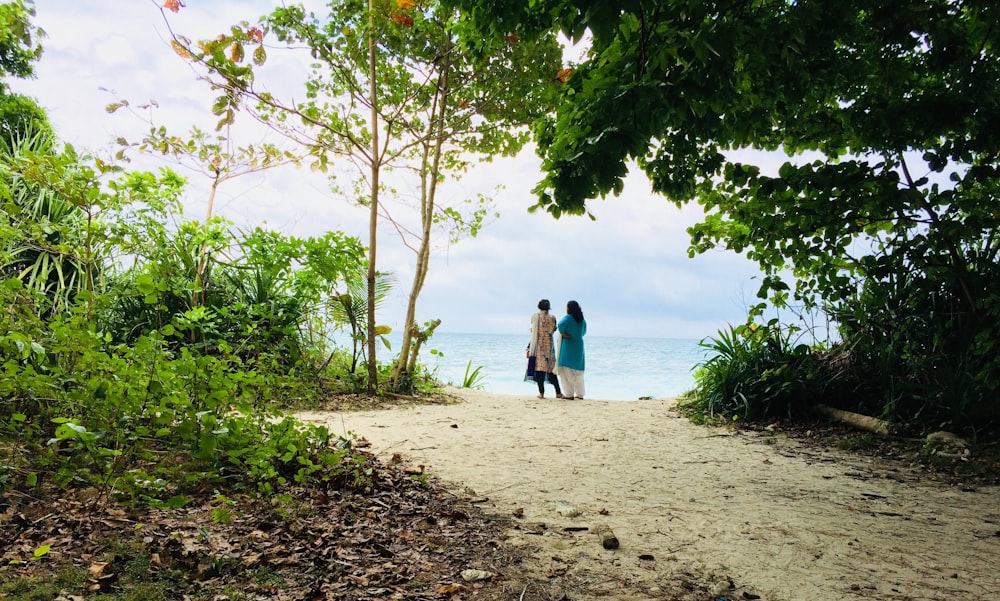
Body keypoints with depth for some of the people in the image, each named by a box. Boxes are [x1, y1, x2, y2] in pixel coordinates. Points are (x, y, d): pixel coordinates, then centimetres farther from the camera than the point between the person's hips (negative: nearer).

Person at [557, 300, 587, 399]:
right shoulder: (582, 320, 9)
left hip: (568, 345, -6)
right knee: (578, 370, 13)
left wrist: (562, 333, -11)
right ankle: (580, 394, 14)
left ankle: (569, 394, -7)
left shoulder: (568, 317, -10)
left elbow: (560, 325, -27)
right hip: (579, 345, 6)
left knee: (567, 370, -3)